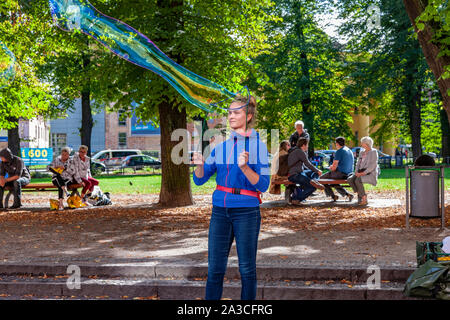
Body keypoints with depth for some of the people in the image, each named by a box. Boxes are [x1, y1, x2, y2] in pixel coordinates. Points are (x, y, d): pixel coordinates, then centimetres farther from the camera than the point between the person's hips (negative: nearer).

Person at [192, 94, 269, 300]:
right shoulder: (221, 147, 10)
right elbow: (199, 179, 7)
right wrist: (200, 164, -14)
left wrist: (244, 166, -26)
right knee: (215, 268, 5)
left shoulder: (258, 145, -3)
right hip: (220, 211, 4)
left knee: (247, 268, 4)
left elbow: (263, 185, -11)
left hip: (246, 211, -4)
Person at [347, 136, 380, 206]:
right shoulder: (361, 152, 17)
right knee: (350, 179, -23)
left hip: (370, 174, -7)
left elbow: (373, 165, -14)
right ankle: (360, 195, -14)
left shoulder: (374, 152, -5)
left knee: (358, 180, -35)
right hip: (361, 173, 7)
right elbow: (358, 164, 15)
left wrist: (364, 173, -22)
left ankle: (364, 199, -22)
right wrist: (356, 172, -5)